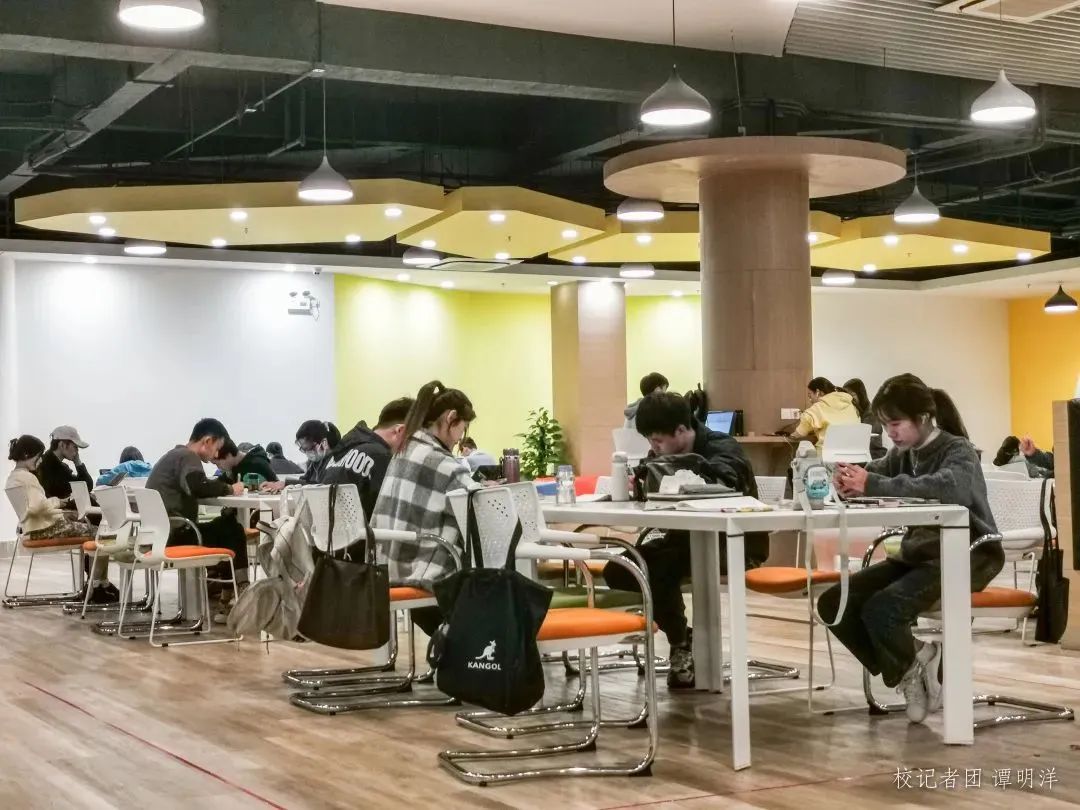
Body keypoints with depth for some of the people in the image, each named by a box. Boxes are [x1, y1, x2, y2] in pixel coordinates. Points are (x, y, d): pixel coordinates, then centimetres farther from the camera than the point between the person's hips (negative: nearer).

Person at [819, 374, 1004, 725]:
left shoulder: (958, 451, -13)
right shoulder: (903, 453, 12)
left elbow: (951, 488, -36)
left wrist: (873, 485, -41)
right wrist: (849, 479, -26)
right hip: (918, 553, 8)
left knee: (880, 611, -30)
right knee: (833, 604, -7)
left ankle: (911, 665, 3)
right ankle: (911, 669, 3)